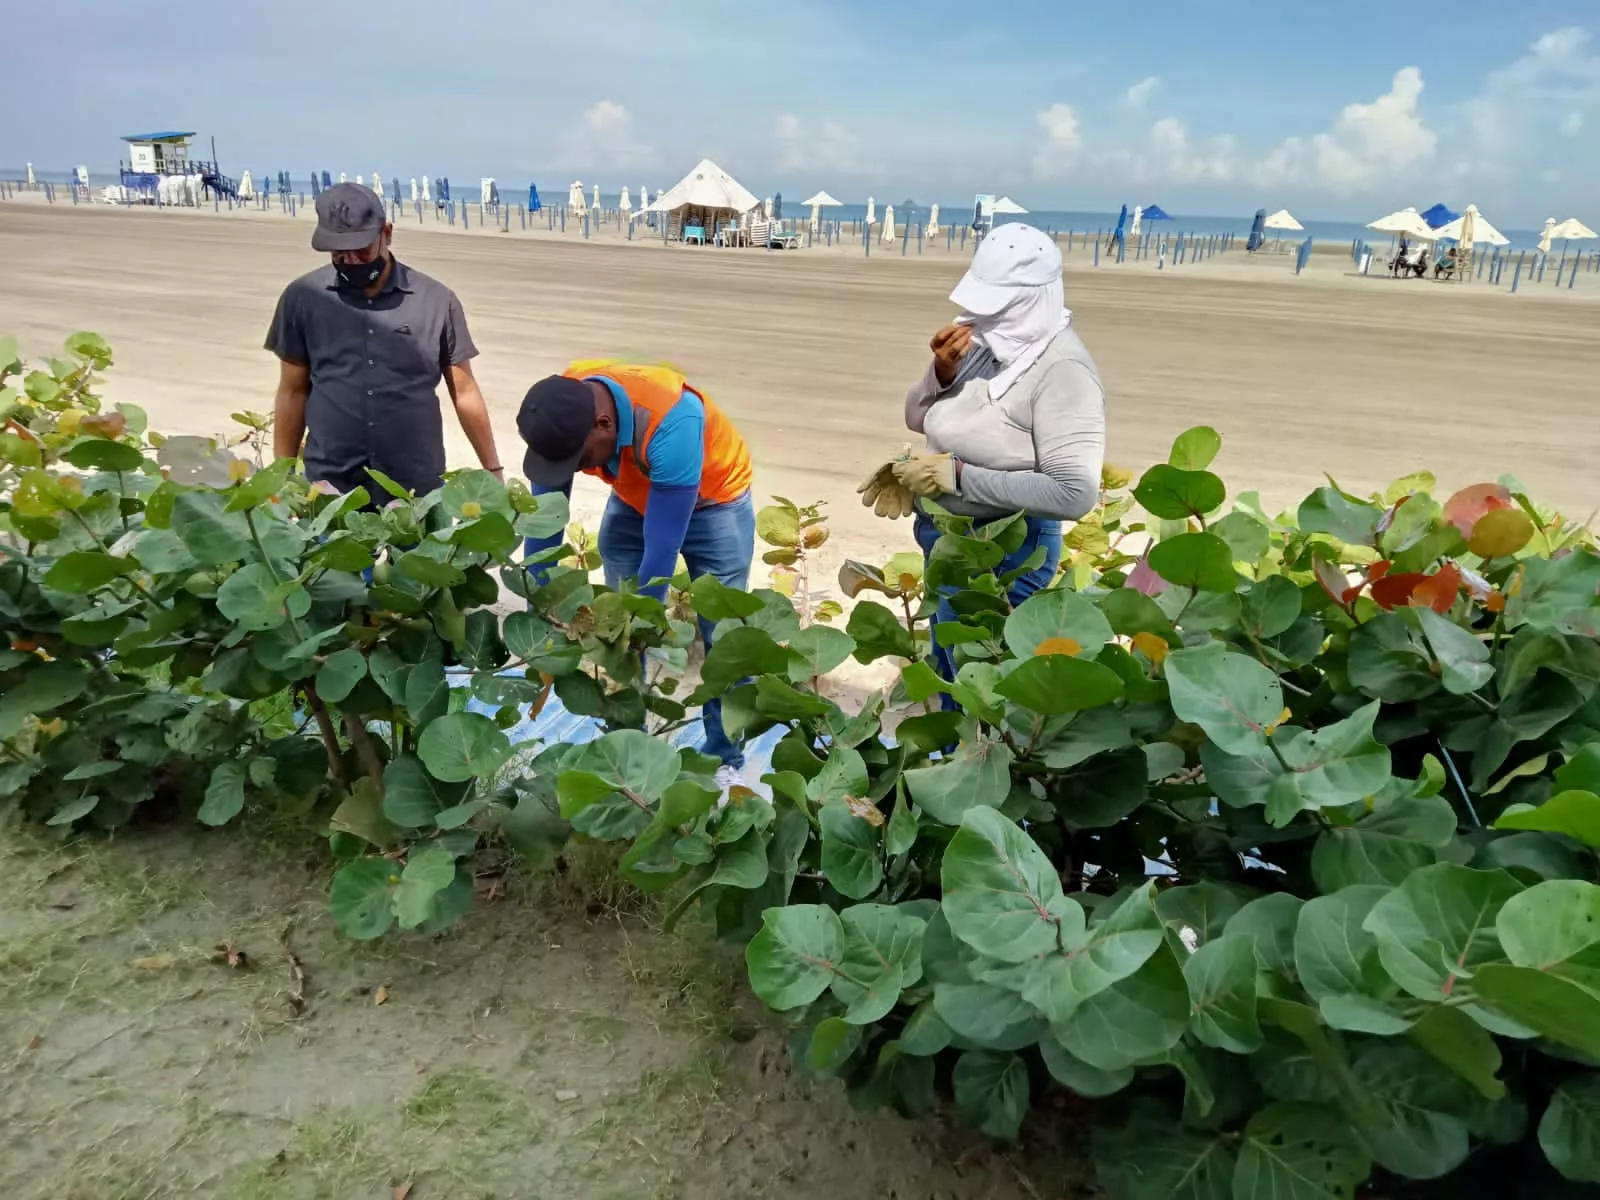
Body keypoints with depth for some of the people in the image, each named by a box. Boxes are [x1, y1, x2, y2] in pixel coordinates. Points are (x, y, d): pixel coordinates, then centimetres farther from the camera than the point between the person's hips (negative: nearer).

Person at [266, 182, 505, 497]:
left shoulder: (436, 301, 0)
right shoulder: (303, 298, 2)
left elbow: (464, 394, 4)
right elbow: (293, 392, 8)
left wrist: (493, 471, 4)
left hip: (418, 489, 0)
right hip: (327, 488, 1)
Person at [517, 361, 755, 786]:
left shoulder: (669, 424, -42)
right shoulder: (563, 413, -26)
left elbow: (661, 548, -38)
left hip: (713, 502, -4)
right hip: (634, 499, 5)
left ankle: (725, 762, 10)